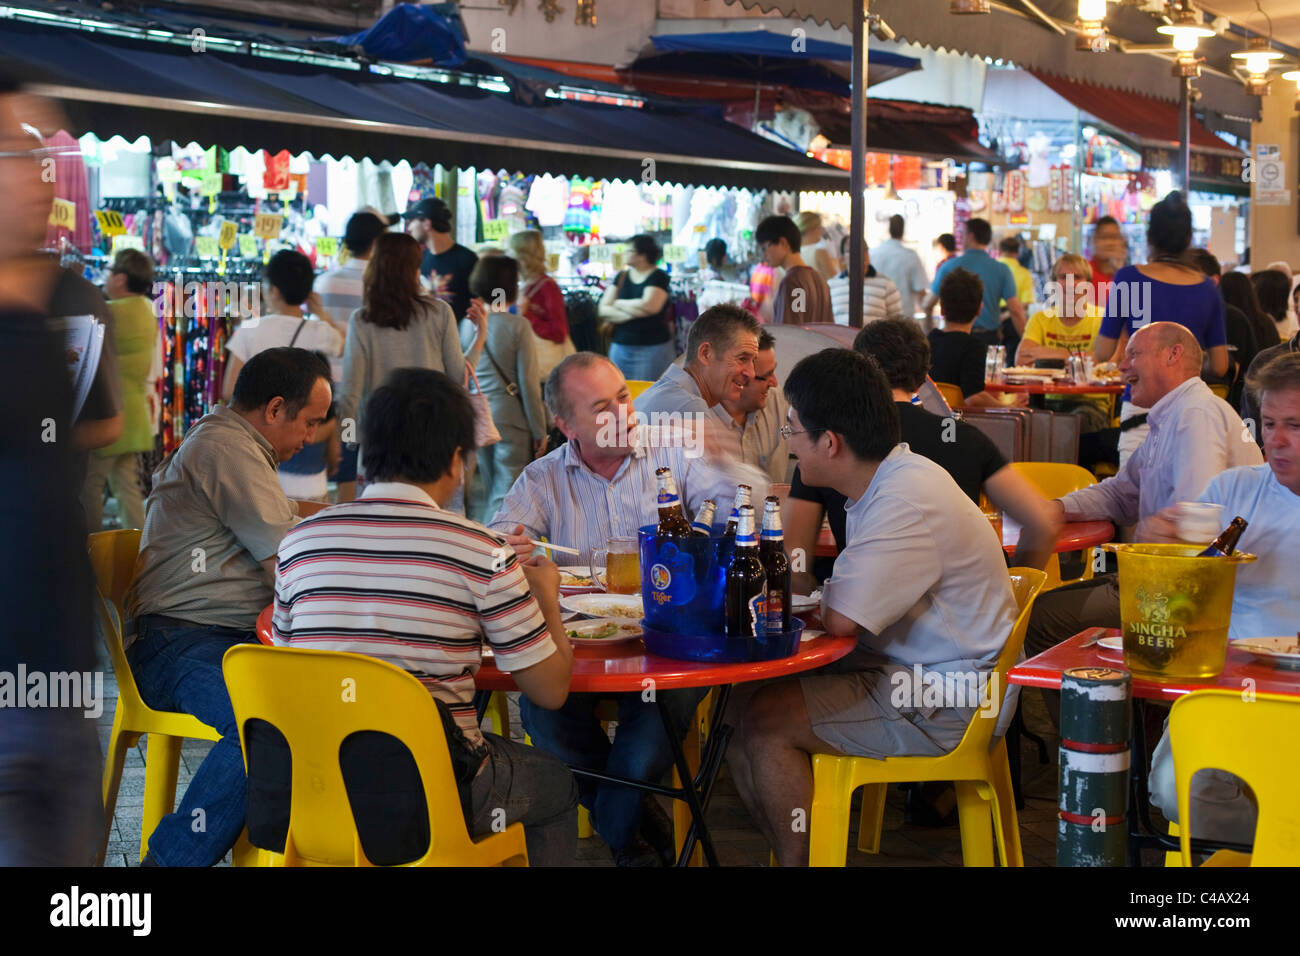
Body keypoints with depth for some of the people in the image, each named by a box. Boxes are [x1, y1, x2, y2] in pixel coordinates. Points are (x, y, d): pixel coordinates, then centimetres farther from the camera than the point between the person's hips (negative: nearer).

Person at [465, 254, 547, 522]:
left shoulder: (468, 325, 2)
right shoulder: (518, 326, -12)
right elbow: (529, 383, -10)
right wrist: (539, 430, -3)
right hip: (511, 418, -5)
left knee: (489, 492, 17)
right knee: (506, 493, -2)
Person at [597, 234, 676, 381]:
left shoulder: (658, 277, -4)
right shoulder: (622, 277, 11)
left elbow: (649, 306, -20)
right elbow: (603, 310, 4)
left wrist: (619, 303, -4)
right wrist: (631, 313, -13)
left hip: (652, 349, -5)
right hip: (621, 346, 5)